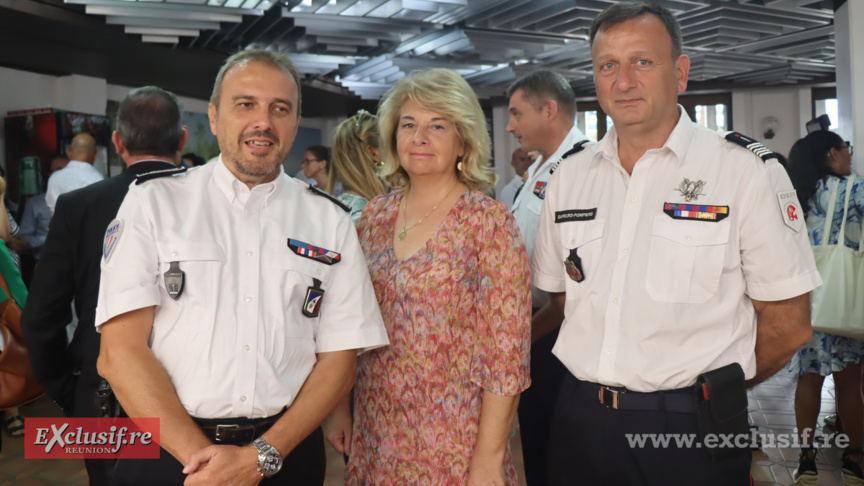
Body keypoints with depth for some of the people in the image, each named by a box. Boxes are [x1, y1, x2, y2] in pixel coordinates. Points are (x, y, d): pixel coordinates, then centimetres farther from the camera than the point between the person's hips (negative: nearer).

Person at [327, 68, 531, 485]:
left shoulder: (490, 223, -12)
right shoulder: (375, 215, 3)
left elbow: (505, 353, -13)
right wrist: (341, 408, 8)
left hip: (452, 436, -4)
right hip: (376, 431, 4)